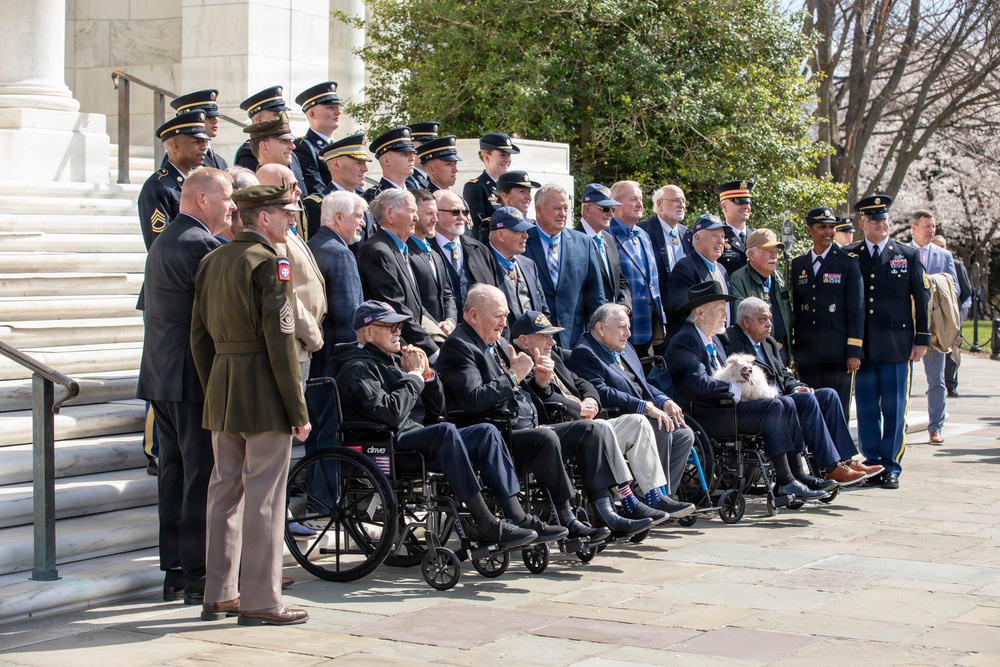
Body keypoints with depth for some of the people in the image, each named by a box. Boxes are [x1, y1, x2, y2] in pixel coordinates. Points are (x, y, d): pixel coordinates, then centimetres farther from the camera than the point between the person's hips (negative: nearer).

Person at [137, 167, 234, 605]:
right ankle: (200, 576, -1)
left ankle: (175, 571, 19)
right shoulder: (200, 245, -16)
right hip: (195, 377, -10)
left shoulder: (164, 241, 16)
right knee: (204, 475, -5)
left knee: (175, 472, 13)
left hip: (163, 375, 10)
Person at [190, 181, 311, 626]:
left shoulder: (212, 261, 11)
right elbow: (280, 342, -16)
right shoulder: (269, 263, -13)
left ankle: (218, 595, 19)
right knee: (264, 495, -2)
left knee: (225, 489, 13)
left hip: (221, 393, 8)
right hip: (264, 395, -8)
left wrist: (213, 393, 19)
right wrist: (298, 412, -12)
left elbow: (199, 338, 13)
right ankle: (260, 601, 2)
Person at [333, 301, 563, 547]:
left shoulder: (395, 360, 23)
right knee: (446, 431, -34)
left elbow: (435, 411, 22)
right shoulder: (357, 368, -4)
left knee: (486, 432, -6)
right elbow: (391, 413, -21)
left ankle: (518, 517, -15)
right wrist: (414, 375, -8)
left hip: (421, 440, 9)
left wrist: (426, 373, 7)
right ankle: (486, 524, -34)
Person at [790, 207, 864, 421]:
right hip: (807, 353, 3)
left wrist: (854, 351, -8)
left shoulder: (848, 262, 1)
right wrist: (795, 350, 11)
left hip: (838, 351, -3)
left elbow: (856, 308, -3)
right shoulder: (798, 264, 12)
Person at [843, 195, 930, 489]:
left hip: (897, 347, -1)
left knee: (894, 410, 0)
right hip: (861, 346, 1)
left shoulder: (909, 256, 7)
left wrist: (922, 339, 0)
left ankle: (891, 467, 7)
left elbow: (922, 299, 7)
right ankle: (872, 464, 15)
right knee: (866, 409, 5)